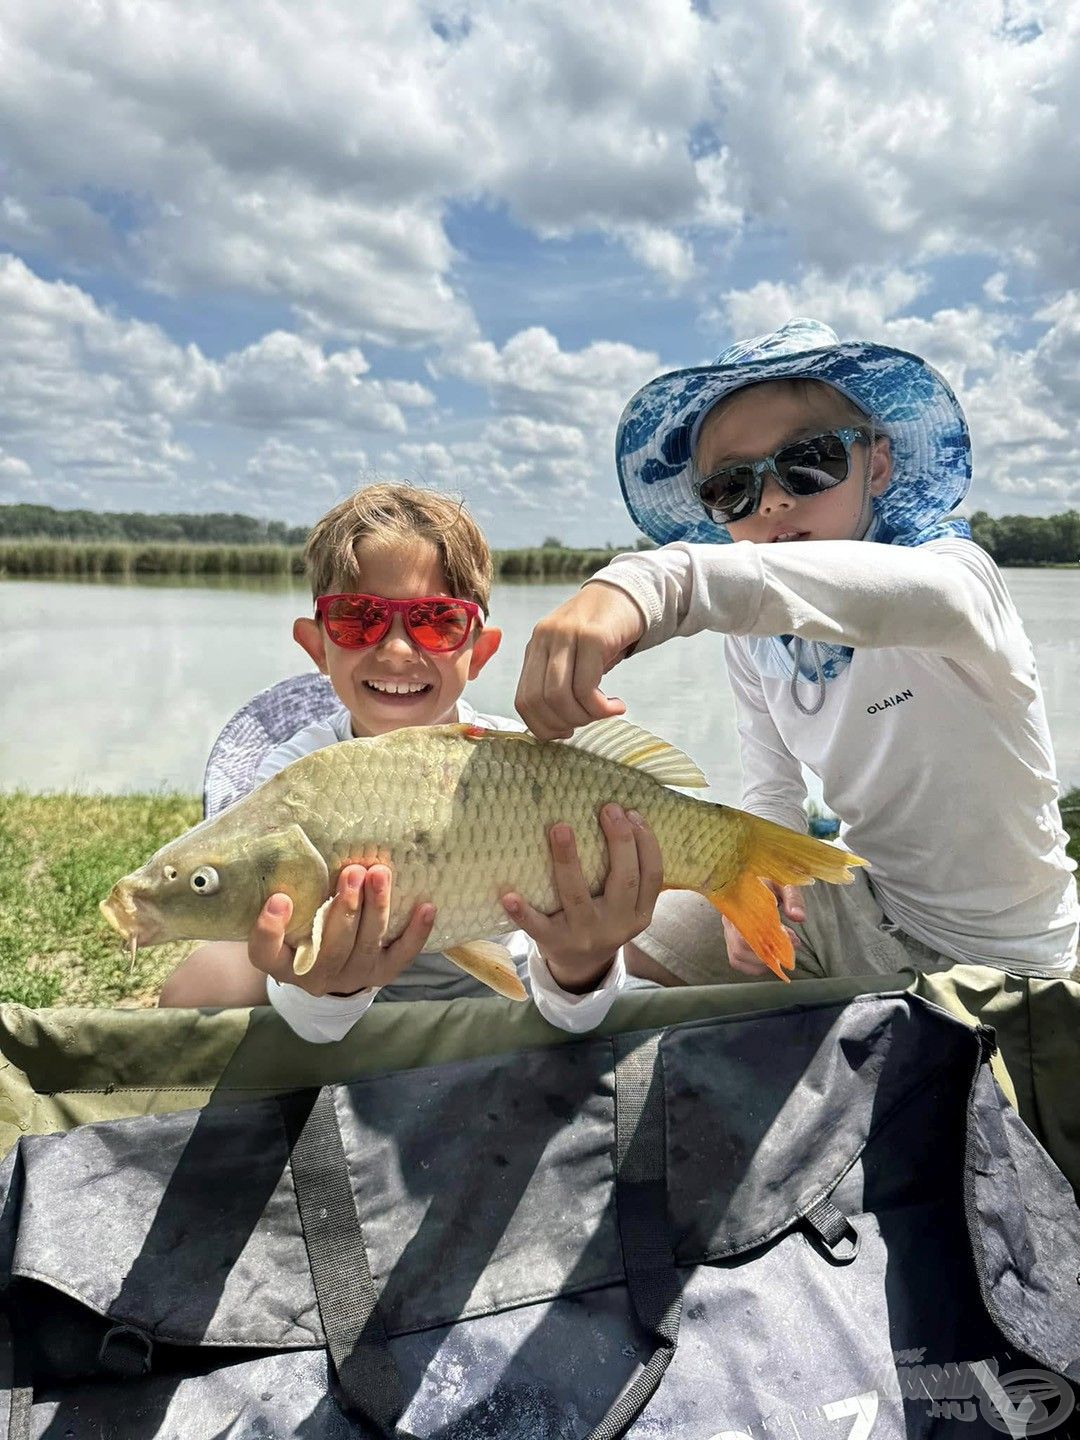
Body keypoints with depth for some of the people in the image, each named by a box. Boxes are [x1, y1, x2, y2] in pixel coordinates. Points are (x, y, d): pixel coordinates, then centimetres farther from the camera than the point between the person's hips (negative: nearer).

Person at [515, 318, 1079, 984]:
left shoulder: (957, 568, -26)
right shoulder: (751, 636, -5)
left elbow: (914, 595, -51)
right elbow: (773, 790, 2)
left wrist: (657, 580, -67)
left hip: (997, 959, -4)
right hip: (861, 901, 5)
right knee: (620, 954, 0)